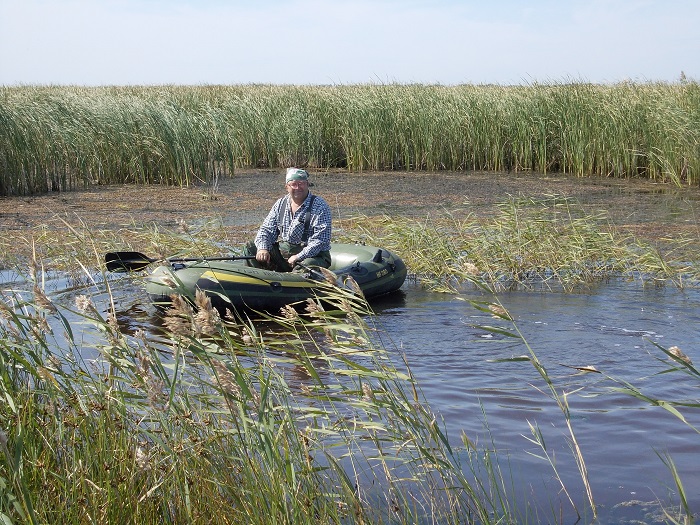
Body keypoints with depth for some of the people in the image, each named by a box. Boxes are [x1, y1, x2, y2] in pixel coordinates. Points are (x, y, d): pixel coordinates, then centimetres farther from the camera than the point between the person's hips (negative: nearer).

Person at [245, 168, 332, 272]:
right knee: (251, 247, -2)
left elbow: (320, 239, -17)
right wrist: (263, 248, -14)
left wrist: (299, 257, -25)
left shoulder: (320, 206, -10)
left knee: (308, 265, -40)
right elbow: (266, 230, 8)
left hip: (312, 255, -6)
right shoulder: (280, 204, 9)